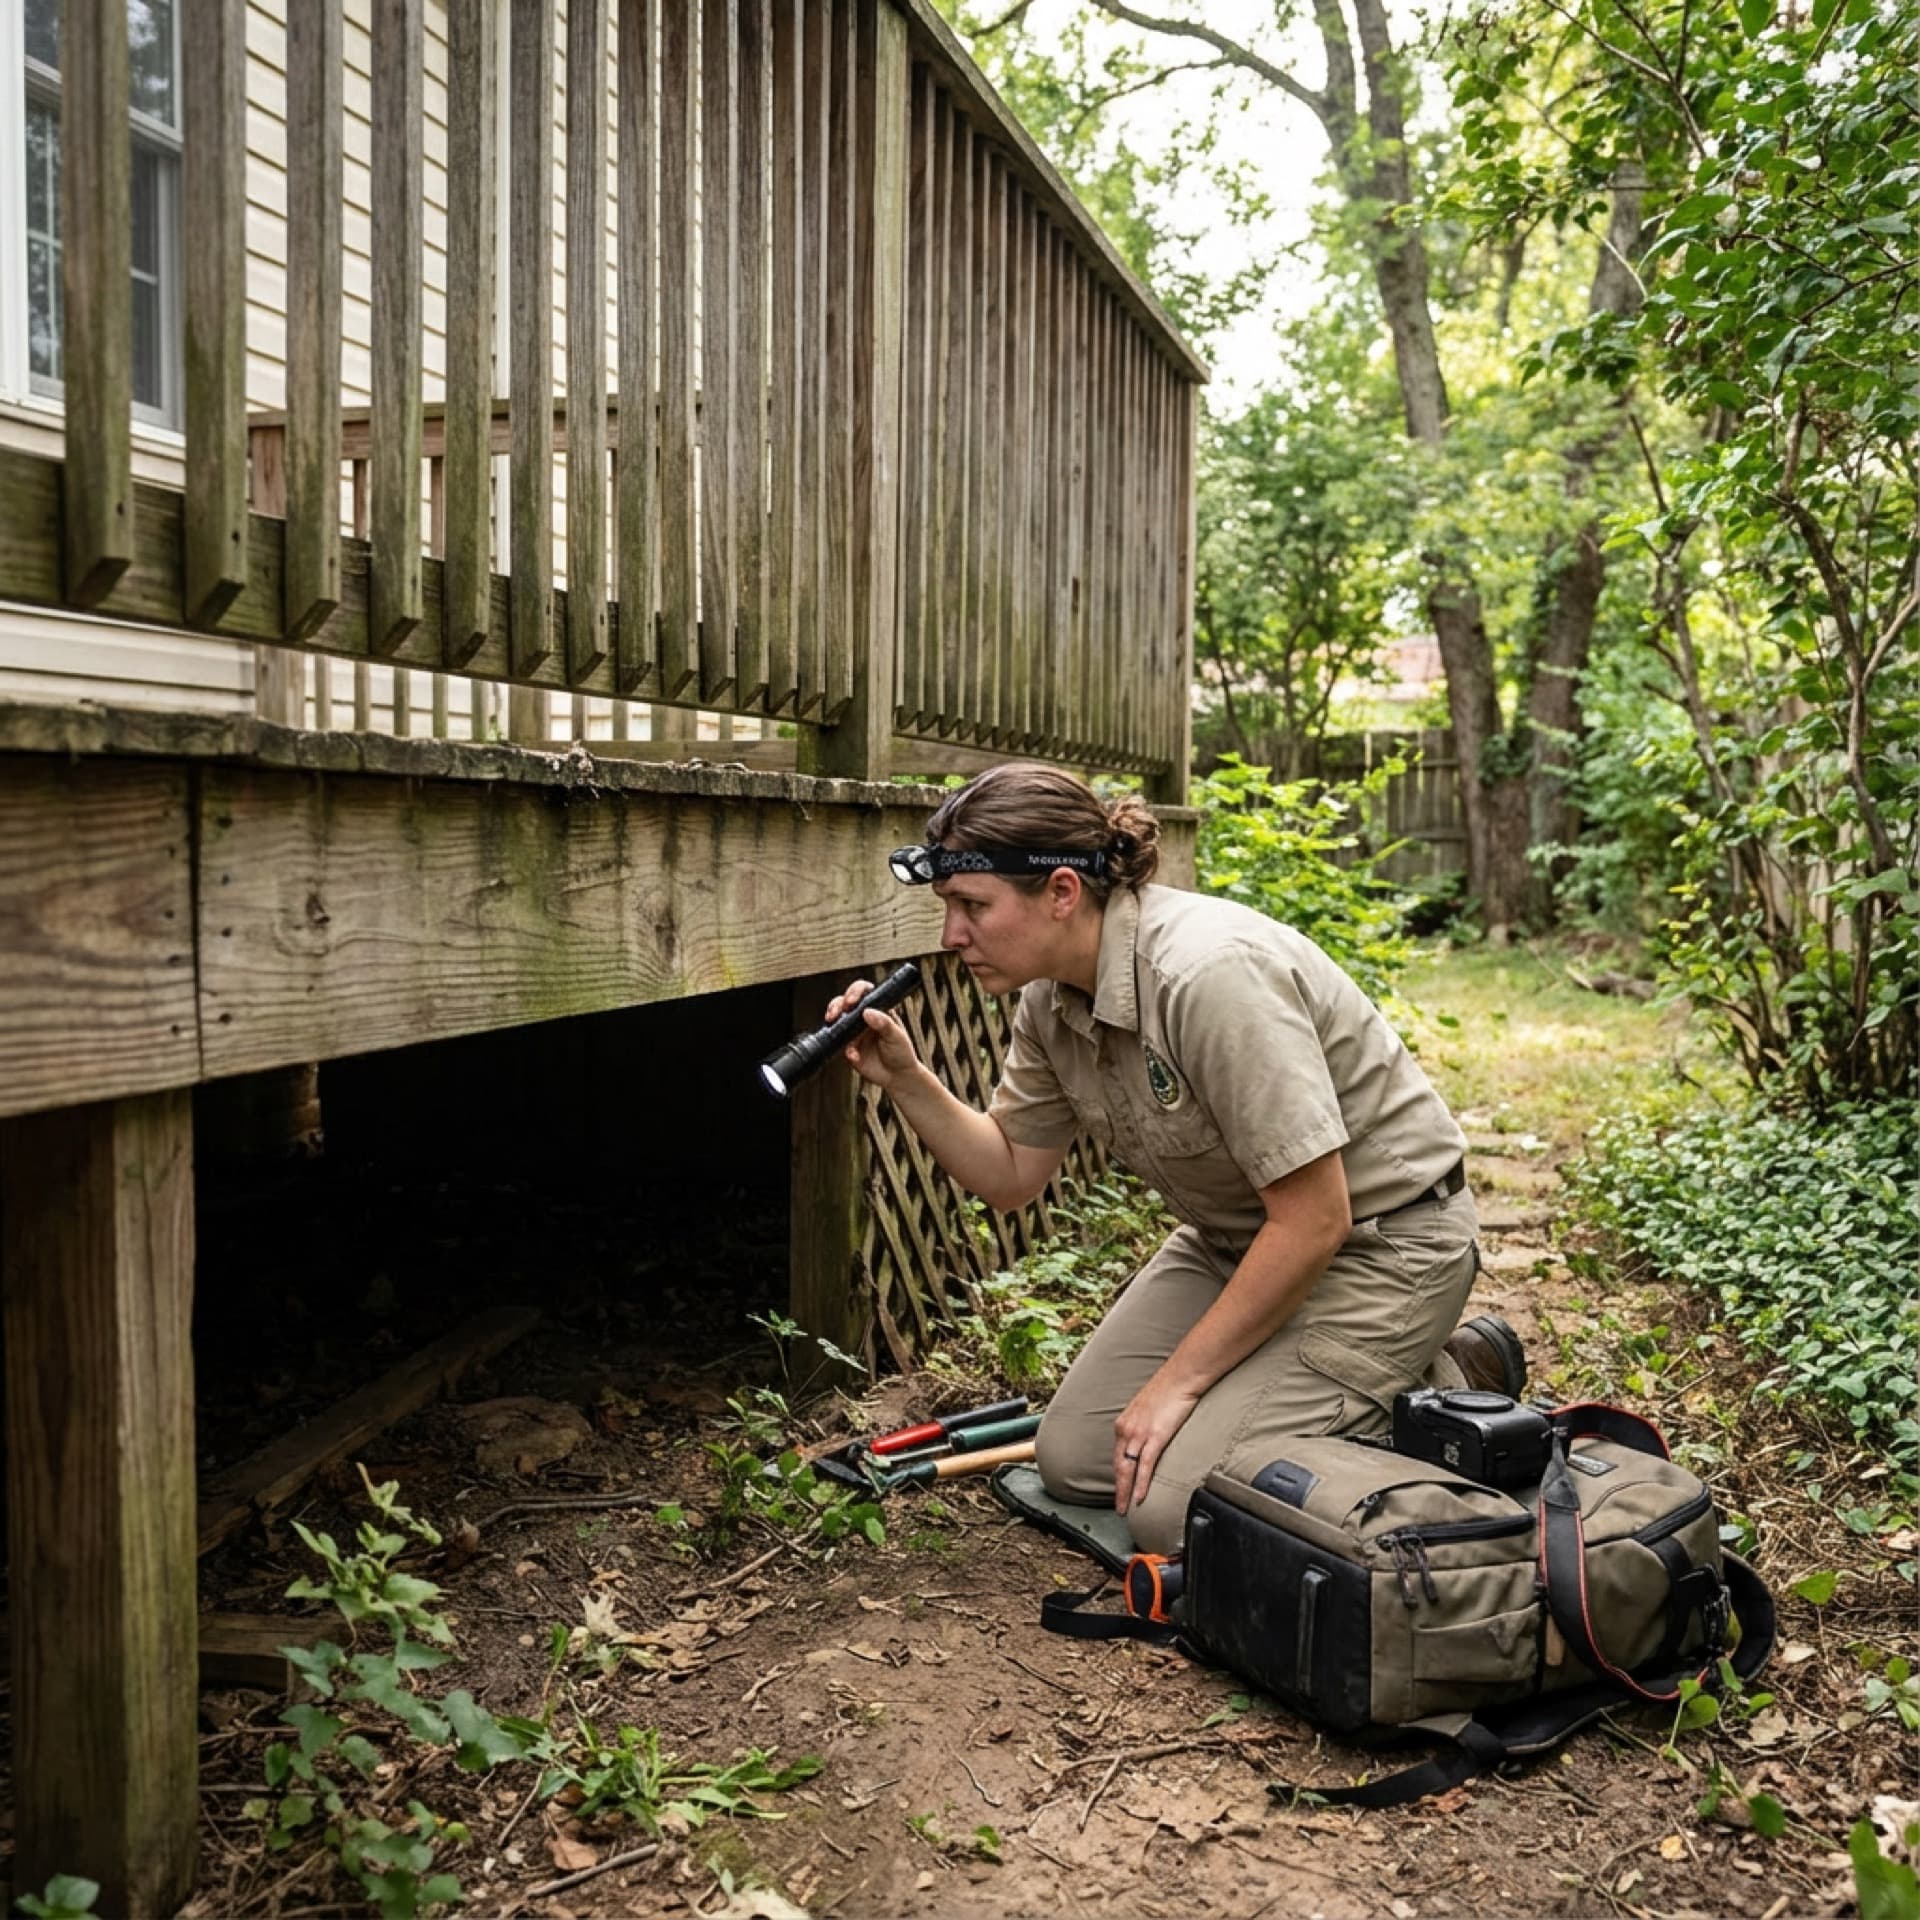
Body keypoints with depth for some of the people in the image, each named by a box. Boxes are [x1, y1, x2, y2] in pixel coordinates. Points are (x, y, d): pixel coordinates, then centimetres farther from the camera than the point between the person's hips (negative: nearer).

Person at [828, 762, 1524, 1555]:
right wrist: (905, 1080, -11)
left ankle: (1448, 1391, 3)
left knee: (1174, 1510, -15)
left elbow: (1313, 1221, -28)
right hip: (1237, 1238, 8)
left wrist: (1177, 1381, -19)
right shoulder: (1051, 999, -5)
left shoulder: (1210, 972, -32)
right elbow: (1010, 1174, 6)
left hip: (1375, 1241, -8)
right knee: (1075, 1458, 4)